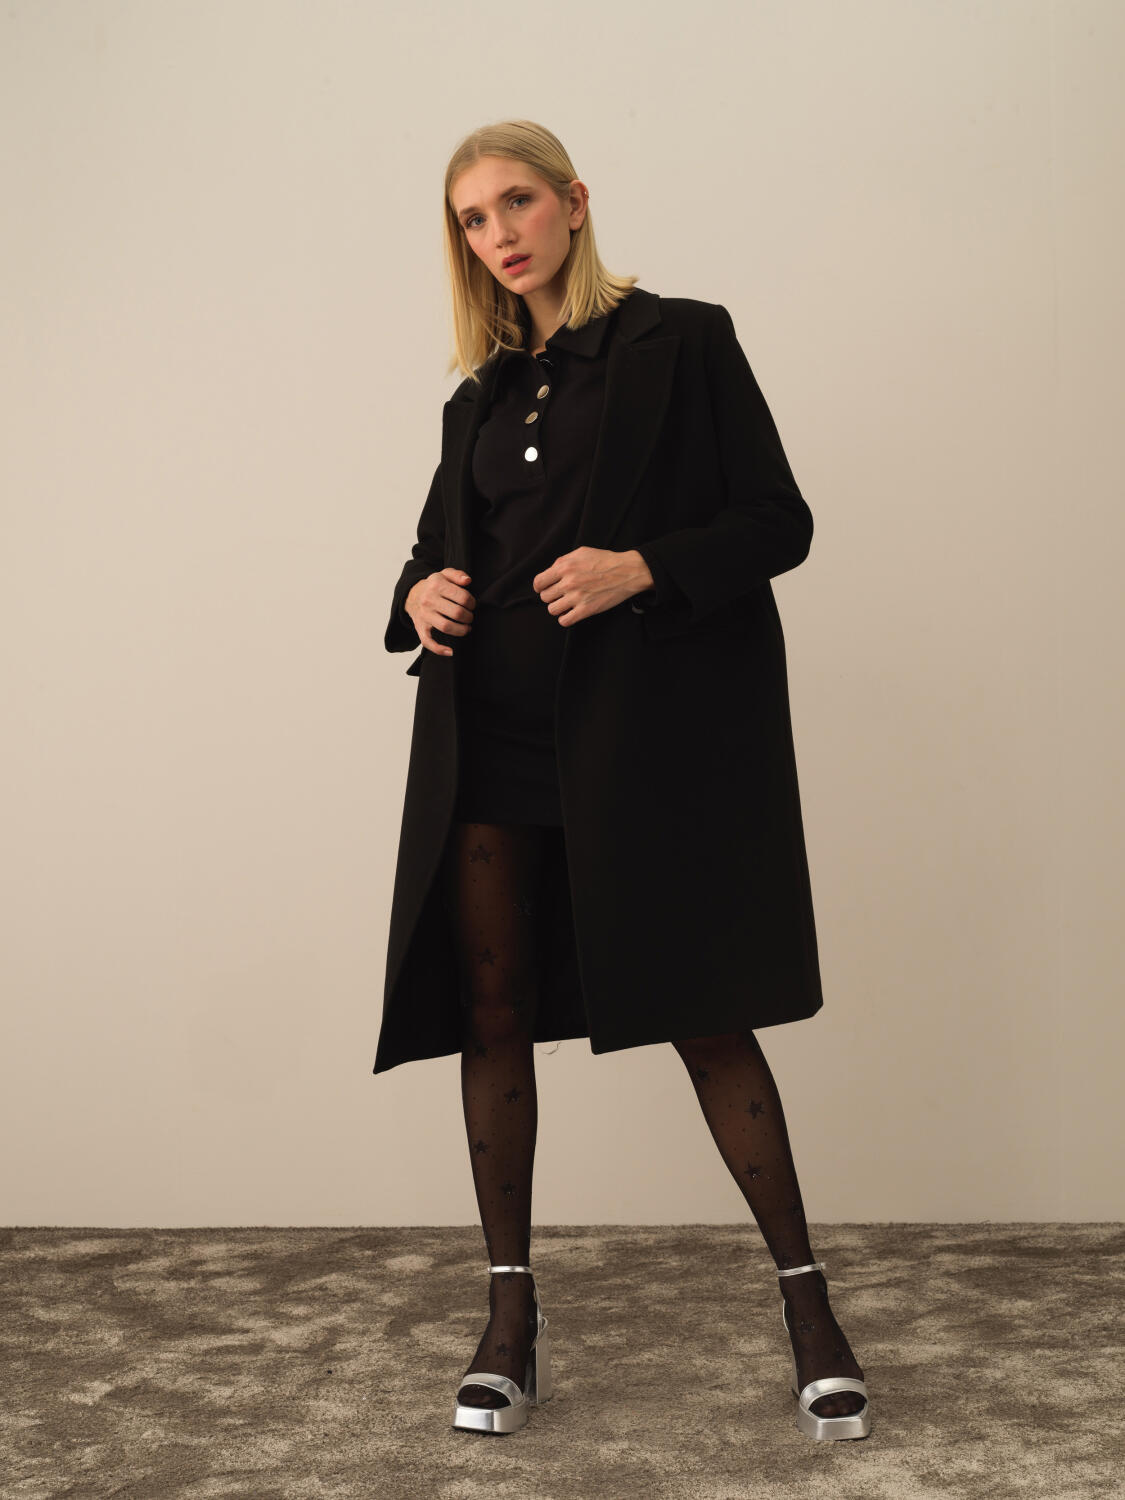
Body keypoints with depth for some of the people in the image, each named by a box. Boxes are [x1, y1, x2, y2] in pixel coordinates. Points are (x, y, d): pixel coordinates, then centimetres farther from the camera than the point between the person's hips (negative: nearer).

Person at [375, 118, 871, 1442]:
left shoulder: (680, 341, 2)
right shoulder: (481, 399, 18)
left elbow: (779, 521, -3)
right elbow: (436, 550, 22)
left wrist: (644, 567, -19)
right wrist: (420, 597, -2)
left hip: (644, 731, -5)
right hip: (492, 735, 5)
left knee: (705, 1013, -3)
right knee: (490, 1011, 3)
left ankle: (806, 1301, 10)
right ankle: (511, 1312, 15)